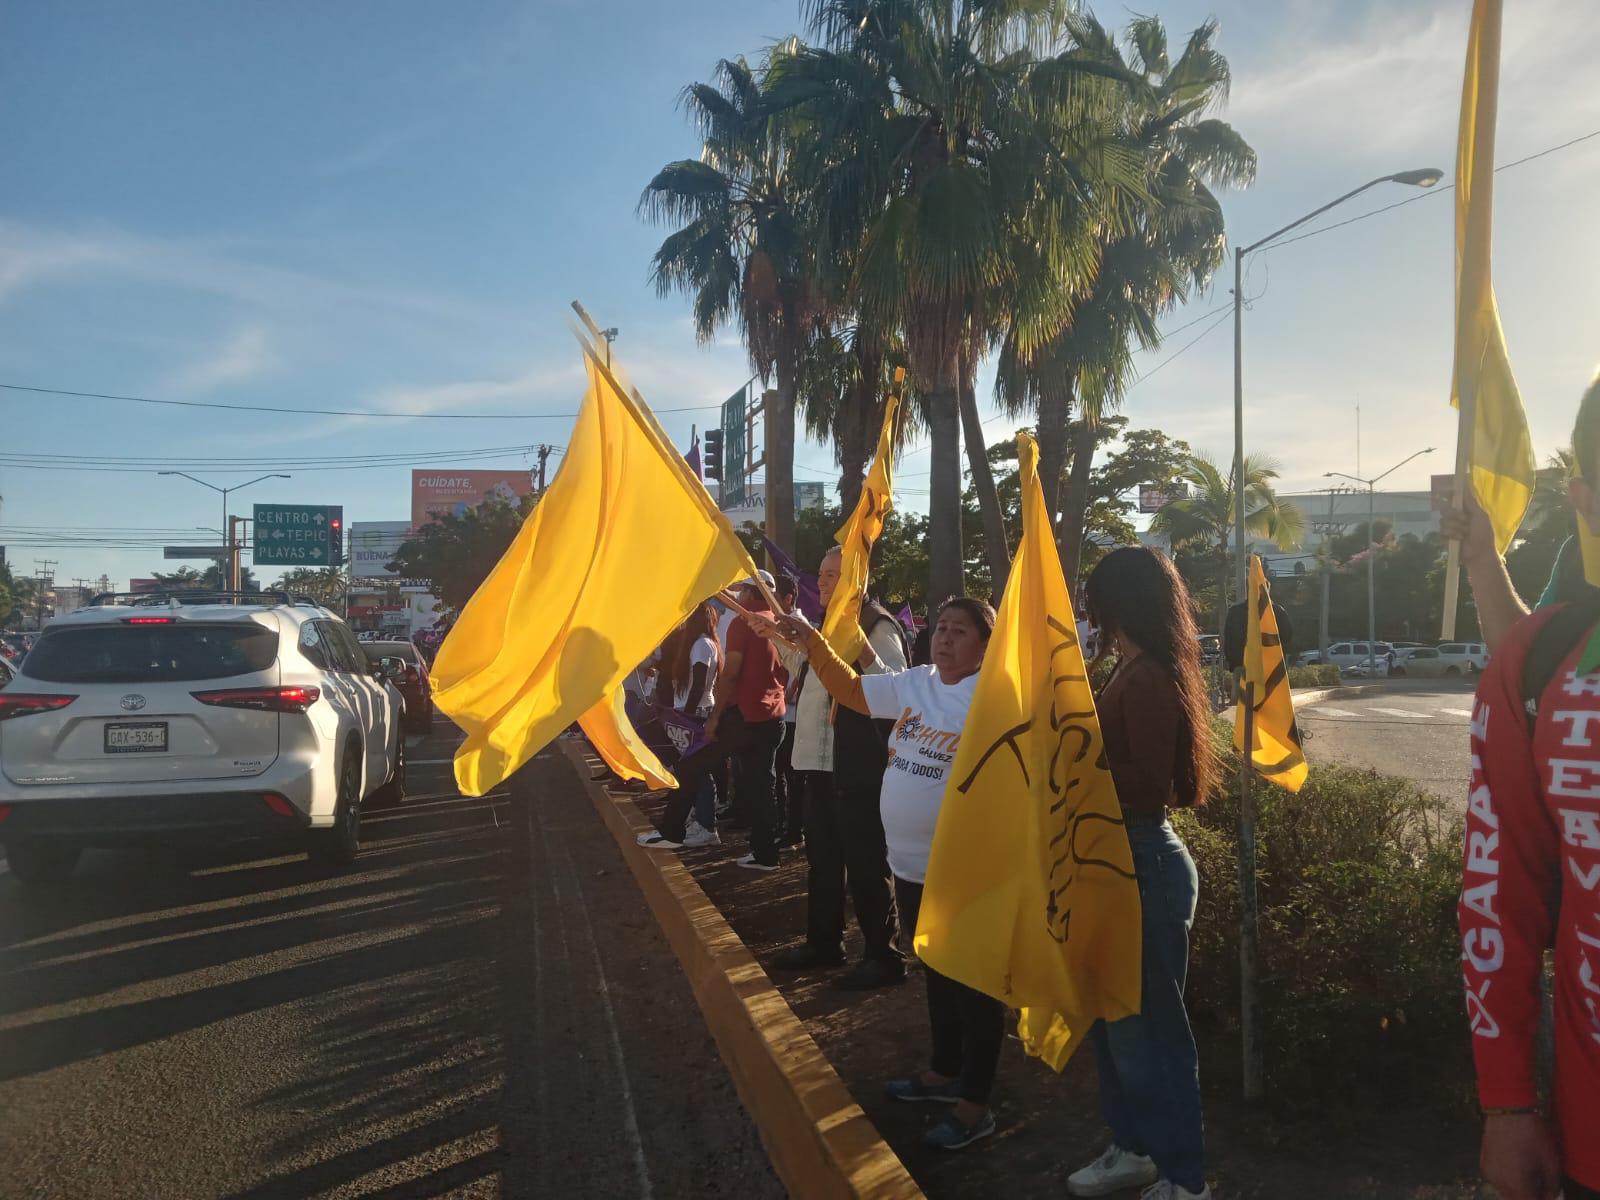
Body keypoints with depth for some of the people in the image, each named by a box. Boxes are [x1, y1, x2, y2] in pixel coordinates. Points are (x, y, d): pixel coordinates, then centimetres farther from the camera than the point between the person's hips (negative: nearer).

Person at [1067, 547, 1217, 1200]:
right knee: (1112, 1017, 20)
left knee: (1147, 1026, 3)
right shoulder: (1137, 672, 9)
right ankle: (1136, 1147, 36)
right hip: (1121, 858, 10)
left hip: (1144, 863, -10)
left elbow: (1152, 787, -23)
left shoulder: (1147, 678, -20)